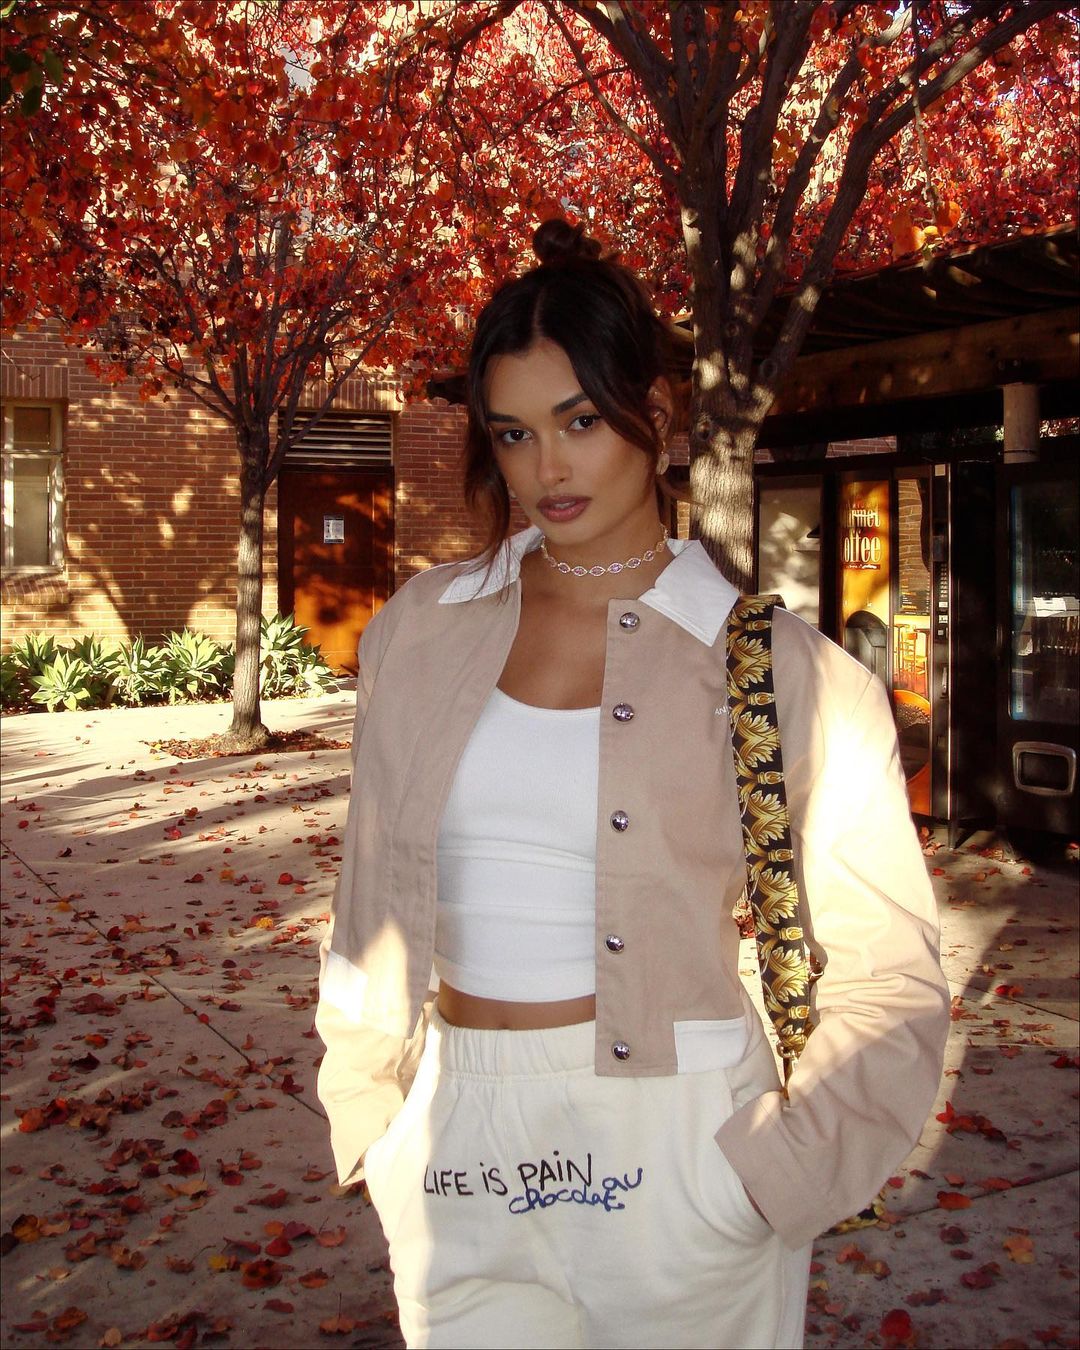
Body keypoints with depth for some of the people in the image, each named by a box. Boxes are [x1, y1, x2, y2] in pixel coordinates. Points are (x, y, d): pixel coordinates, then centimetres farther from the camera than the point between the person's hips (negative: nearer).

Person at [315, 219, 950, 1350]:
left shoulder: (774, 662, -6)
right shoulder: (419, 632, 3)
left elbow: (885, 972, -4)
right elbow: (374, 908, 11)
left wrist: (775, 1170, -11)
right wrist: (369, 1115, 9)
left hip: (683, 1164, -2)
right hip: (466, 1167, 2)